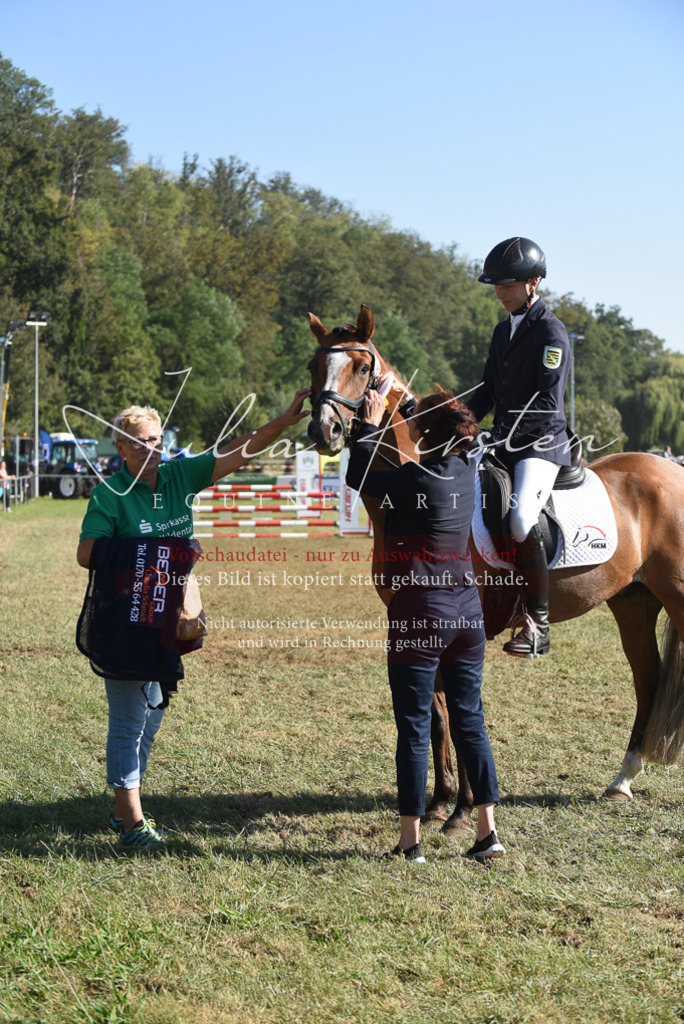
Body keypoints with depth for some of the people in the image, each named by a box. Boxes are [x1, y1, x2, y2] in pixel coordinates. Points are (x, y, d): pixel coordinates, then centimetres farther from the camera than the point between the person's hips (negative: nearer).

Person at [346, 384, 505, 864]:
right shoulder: (467, 470, 4)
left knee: (414, 728, 1)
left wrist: (372, 423, 8)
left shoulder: (415, 479, -16)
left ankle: (411, 841, 7)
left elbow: (359, 478, -1)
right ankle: (488, 833, 12)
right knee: (471, 721, 12)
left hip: (419, 615, -7)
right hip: (467, 611, 7)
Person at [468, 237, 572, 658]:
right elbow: (489, 389, 21)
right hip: (505, 444, 9)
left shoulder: (551, 332, -9)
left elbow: (548, 402, -17)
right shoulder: (504, 330, 17)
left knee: (521, 519, -30)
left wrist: (508, 431, -25)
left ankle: (538, 625, -23)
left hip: (543, 443, -9)